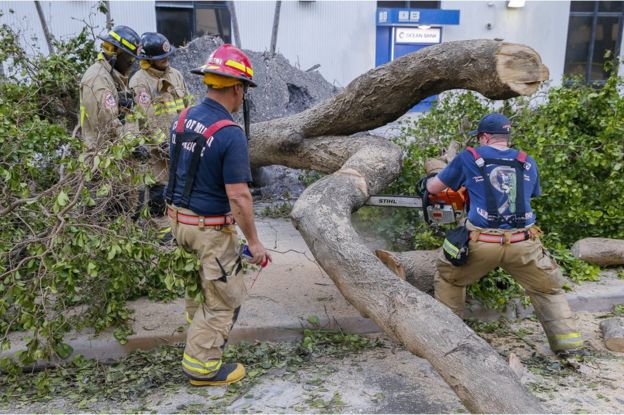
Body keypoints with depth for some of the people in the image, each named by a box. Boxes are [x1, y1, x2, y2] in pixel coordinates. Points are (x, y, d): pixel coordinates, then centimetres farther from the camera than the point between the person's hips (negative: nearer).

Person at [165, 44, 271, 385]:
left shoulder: (183, 119, 1)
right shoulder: (230, 134, -23)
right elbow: (239, 197, -24)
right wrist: (254, 242, -15)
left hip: (179, 219, 9)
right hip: (210, 229, -8)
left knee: (196, 282, 32)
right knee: (224, 299, 9)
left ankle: (199, 329, 53)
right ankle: (201, 365, 19)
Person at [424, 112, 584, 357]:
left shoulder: (469, 158, 4)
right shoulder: (528, 163, 12)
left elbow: (433, 187, 13)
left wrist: (435, 174, 36)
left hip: (481, 243, -2)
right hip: (522, 243, 2)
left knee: (448, 277, 24)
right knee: (548, 290, 24)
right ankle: (569, 343, 19)